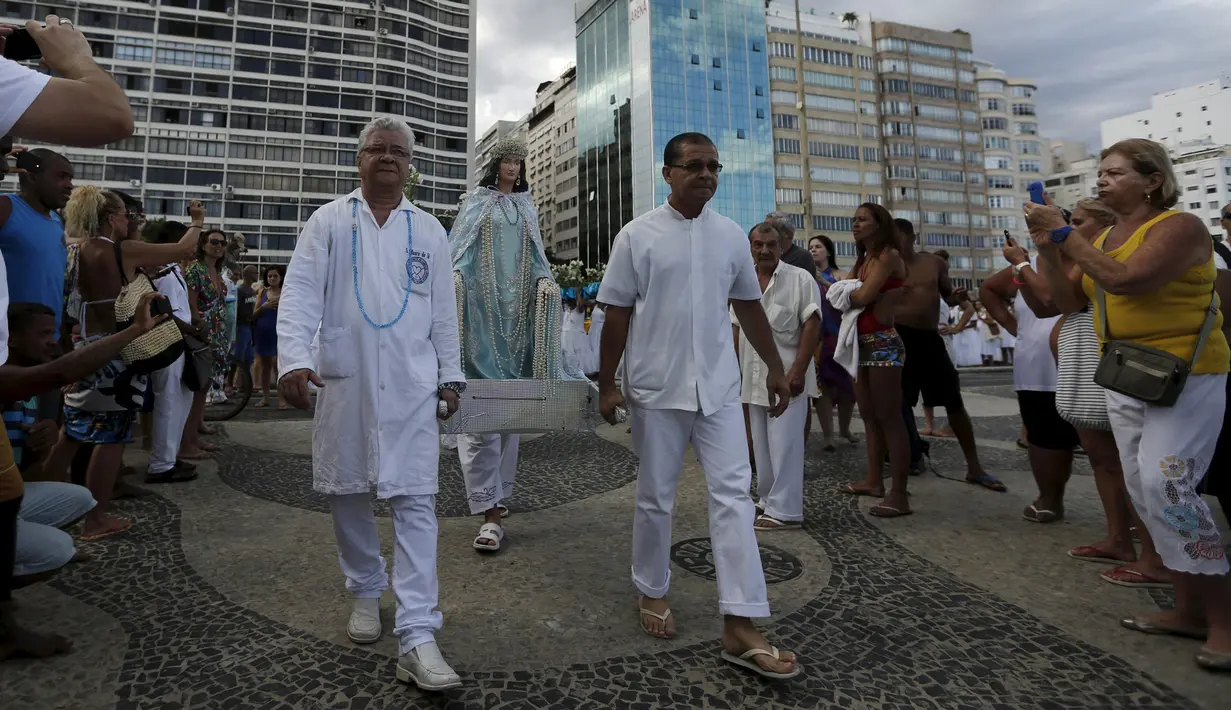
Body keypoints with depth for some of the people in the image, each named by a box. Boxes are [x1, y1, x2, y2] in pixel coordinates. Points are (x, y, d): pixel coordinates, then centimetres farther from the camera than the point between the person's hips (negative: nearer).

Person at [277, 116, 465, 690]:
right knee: (346, 493, 11)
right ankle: (365, 589, 34)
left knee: (415, 500, -6)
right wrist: (294, 359, -16)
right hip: (343, 381, 1)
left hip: (412, 385, 0)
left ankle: (417, 634, -4)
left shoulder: (428, 230, 12)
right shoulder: (329, 220, 7)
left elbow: (444, 311, 11)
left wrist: (450, 375, 7)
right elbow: (300, 293, -2)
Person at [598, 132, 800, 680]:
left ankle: (740, 627, 3)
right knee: (655, 498, 10)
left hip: (719, 388, 3)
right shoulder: (637, 236, -3)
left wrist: (775, 368, 14)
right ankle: (653, 593, 32)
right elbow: (617, 315, -2)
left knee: (733, 496, -2)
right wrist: (607, 385, -2)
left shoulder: (731, 235, 7)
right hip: (656, 389, -2)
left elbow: (749, 306, 14)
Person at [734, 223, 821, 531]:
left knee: (784, 444, -5)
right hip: (754, 378, 6)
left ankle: (785, 511, 3)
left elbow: (812, 326, -12)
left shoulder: (800, 279, -6)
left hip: (786, 376, -6)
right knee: (762, 445, 13)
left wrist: (798, 370, -18)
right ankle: (768, 500, 25)